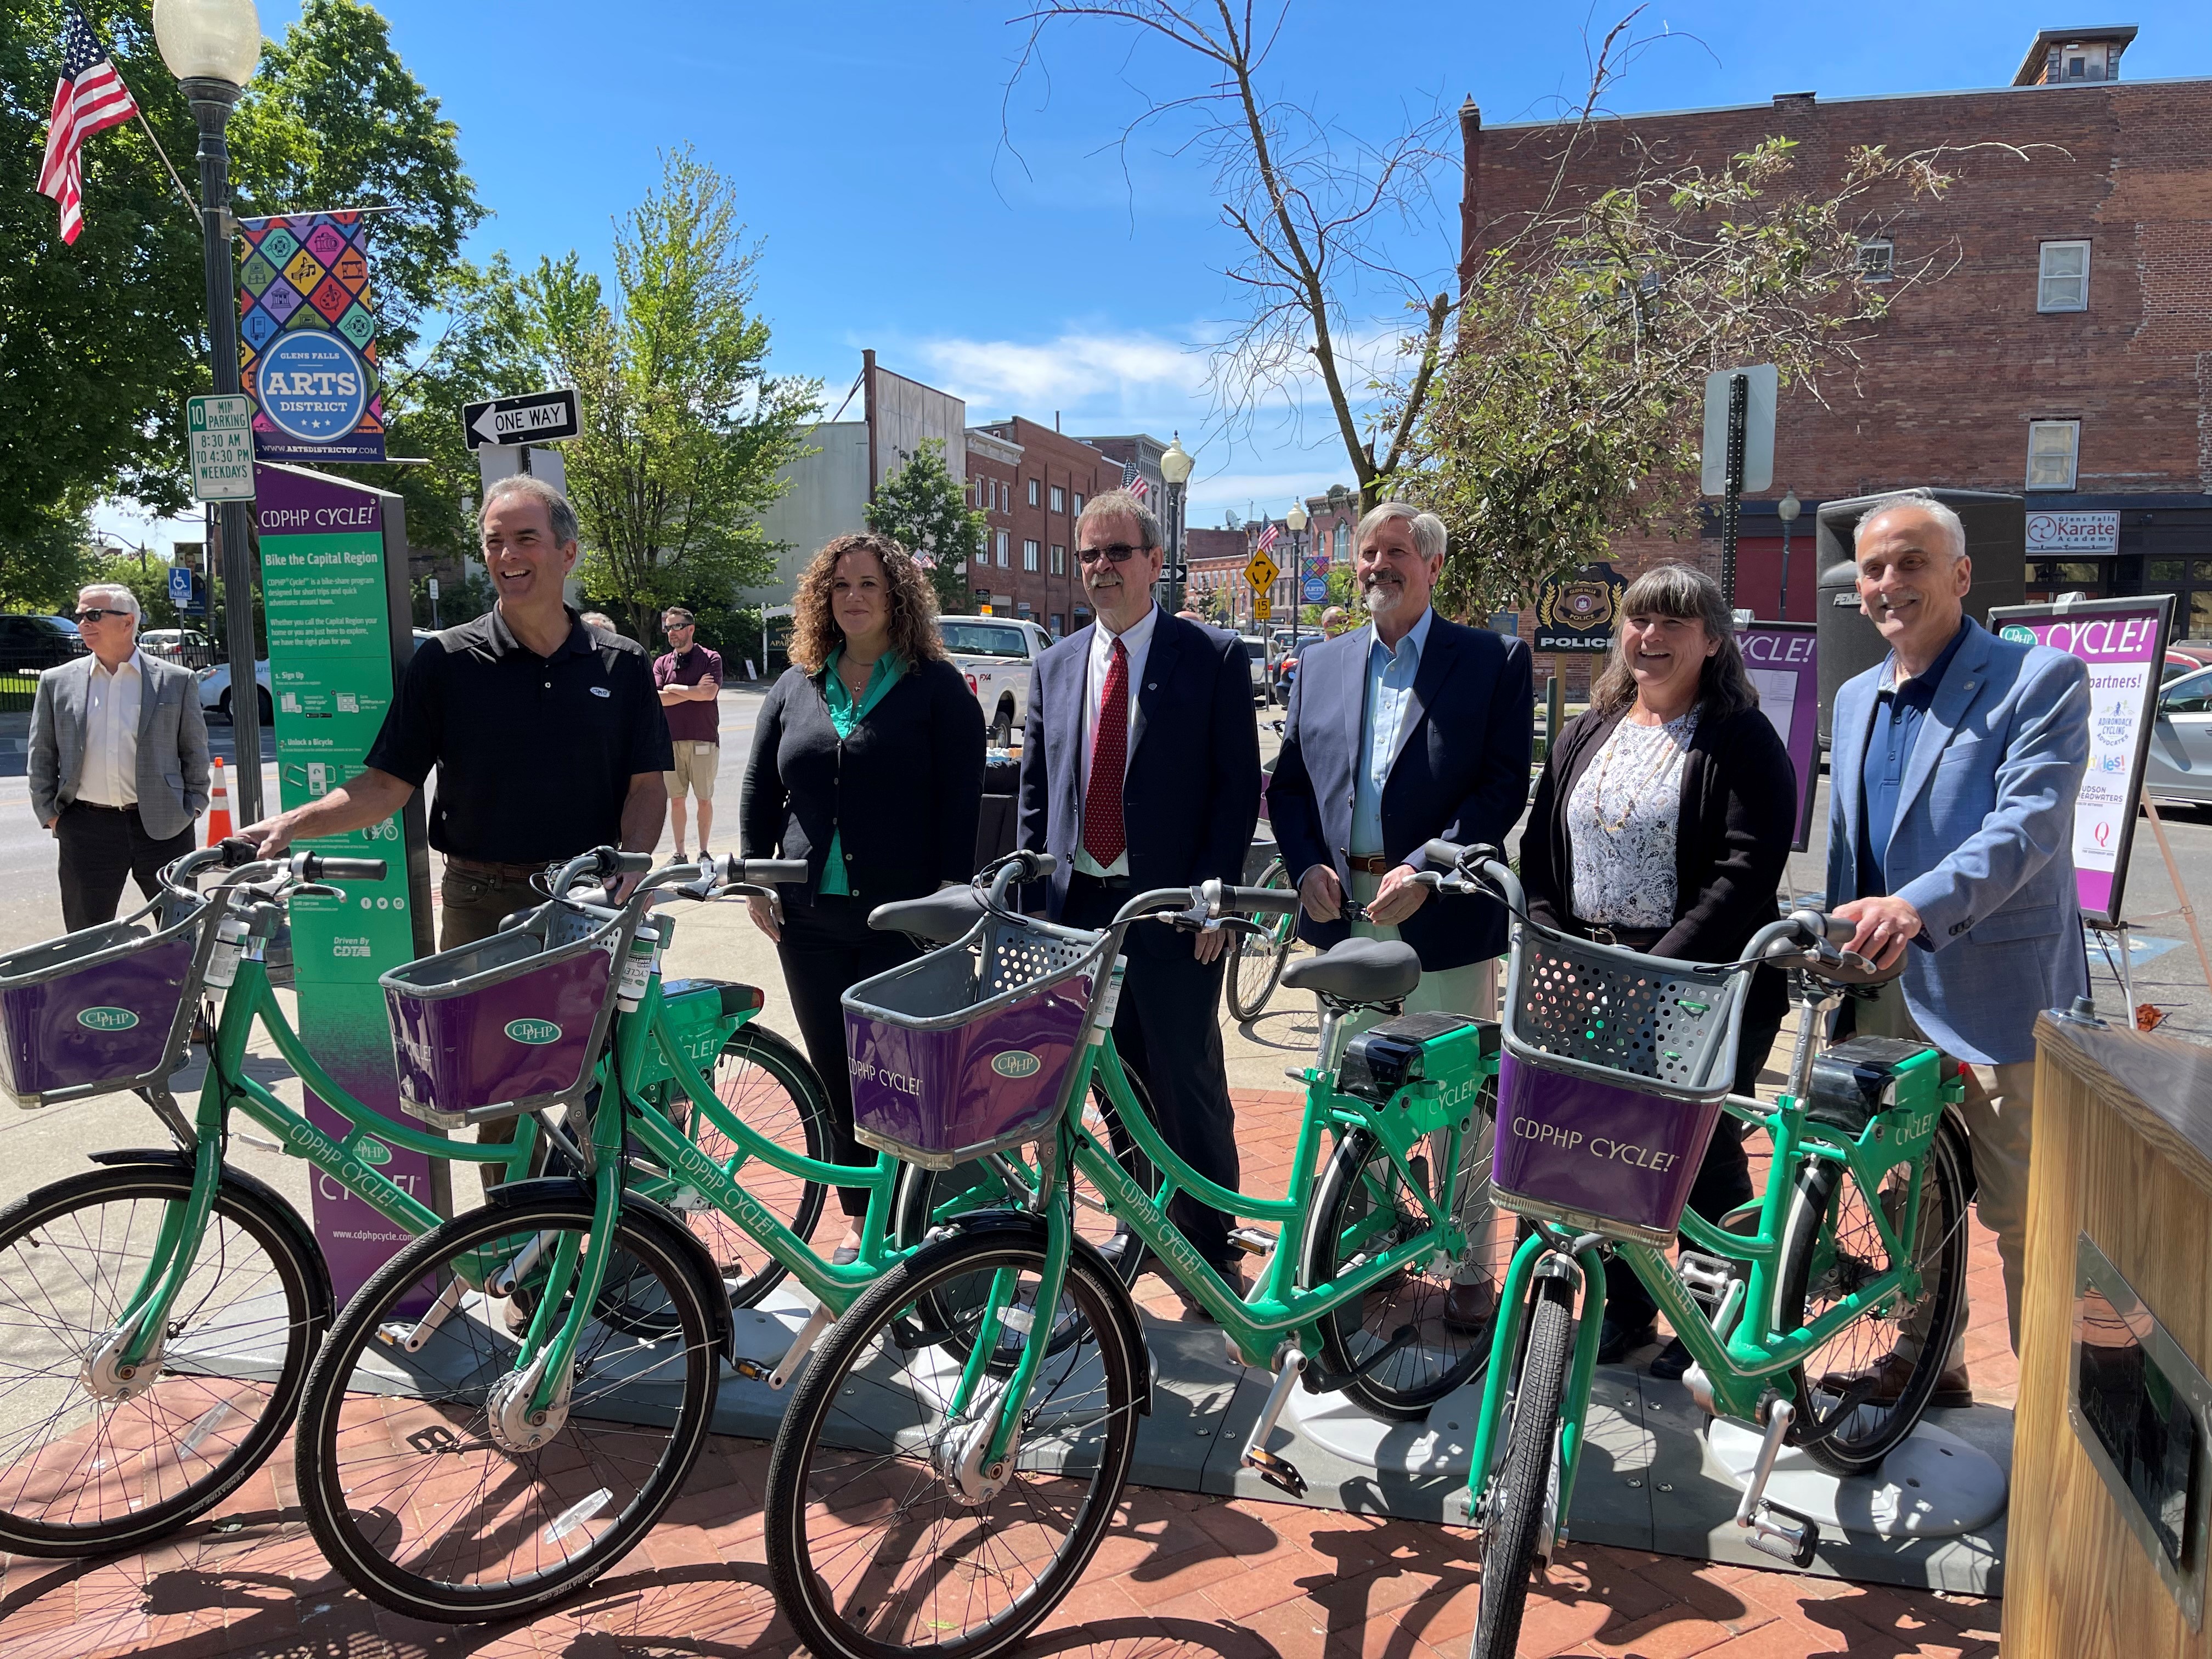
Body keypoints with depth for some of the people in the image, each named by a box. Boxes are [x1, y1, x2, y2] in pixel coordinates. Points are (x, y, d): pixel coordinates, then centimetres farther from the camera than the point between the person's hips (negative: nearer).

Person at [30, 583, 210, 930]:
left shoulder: (177, 680, 3)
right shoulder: (57, 682, 7)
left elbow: (194, 750, 7)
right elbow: (41, 756, 10)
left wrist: (194, 807, 1)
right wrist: (49, 814, 3)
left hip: (163, 826, -1)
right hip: (86, 830, 1)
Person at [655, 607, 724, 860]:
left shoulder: (711, 658, 2)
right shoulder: (661, 663, 12)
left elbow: (710, 693, -14)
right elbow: (658, 699, -3)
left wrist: (674, 688, -5)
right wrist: (695, 690, -7)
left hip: (703, 740, -3)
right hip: (671, 741, 3)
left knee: (705, 799, 3)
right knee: (676, 799, 6)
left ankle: (703, 852, 13)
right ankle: (679, 853, 13)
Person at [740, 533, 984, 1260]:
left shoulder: (937, 684, 0)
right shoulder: (795, 687, 12)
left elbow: (961, 797, -5)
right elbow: (759, 789, 15)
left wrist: (951, 892, -11)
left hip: (905, 914, -4)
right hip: (810, 917, 4)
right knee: (835, 1071, 10)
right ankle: (858, 1215, 23)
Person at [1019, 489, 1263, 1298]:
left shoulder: (1213, 658, -2)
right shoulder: (1055, 664, 12)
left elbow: (1239, 785, -5)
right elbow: (1035, 787, 14)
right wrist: (1030, 893, 7)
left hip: (1172, 913, -4)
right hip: (1074, 906, 4)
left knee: (1188, 1087, 4)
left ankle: (1210, 1248, 21)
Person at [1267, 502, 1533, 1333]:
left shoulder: (1494, 661, -1)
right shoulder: (1320, 666, 12)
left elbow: (1506, 785, -9)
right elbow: (1288, 784, 14)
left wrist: (1425, 870, -18)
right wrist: (1308, 866, -3)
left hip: (1443, 916, -4)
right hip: (1343, 915, 4)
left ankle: (1469, 1264, 22)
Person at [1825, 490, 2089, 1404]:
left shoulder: (2042, 679, -10)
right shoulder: (1855, 697, 12)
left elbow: (2029, 823, -24)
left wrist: (1918, 906, -38)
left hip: (1997, 994, -7)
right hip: (1885, 988, 7)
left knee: (2023, 1215, 2)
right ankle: (1926, 1360, 36)